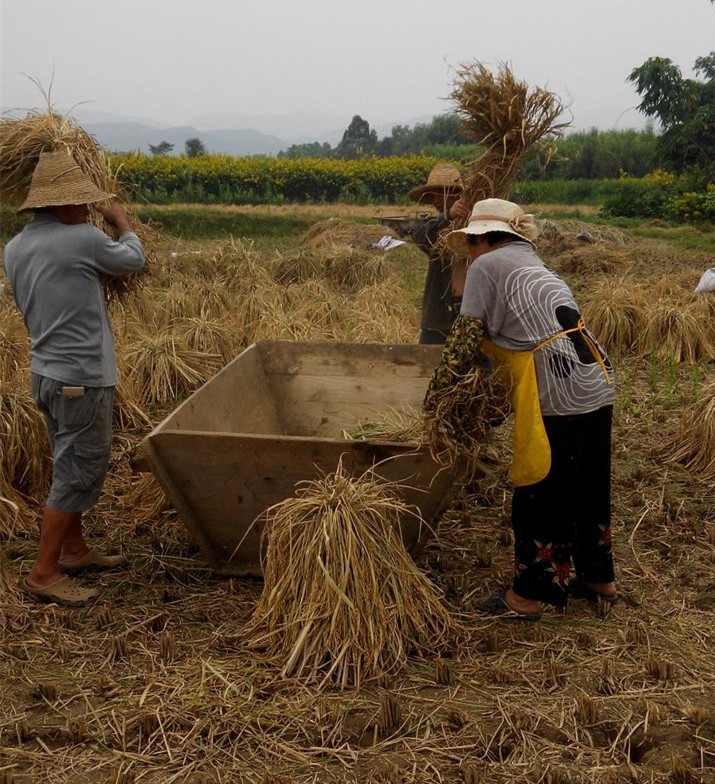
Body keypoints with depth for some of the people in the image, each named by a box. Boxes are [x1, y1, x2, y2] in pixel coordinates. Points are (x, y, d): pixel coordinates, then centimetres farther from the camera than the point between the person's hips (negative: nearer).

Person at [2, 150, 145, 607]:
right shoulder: (82, 239, -17)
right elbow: (133, 260, 1)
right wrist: (121, 220, 18)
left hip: (47, 373, 9)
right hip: (81, 379, -9)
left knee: (74, 465, 21)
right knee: (79, 473, 0)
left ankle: (73, 549, 35)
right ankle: (43, 574, 6)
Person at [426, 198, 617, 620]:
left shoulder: (486, 266, 0)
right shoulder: (533, 263, 24)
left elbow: (467, 337, -5)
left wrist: (437, 388, 5)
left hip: (558, 392, -9)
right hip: (597, 381, 9)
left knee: (540, 494, 3)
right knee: (589, 487, 20)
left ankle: (528, 595, 15)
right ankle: (598, 578, 34)